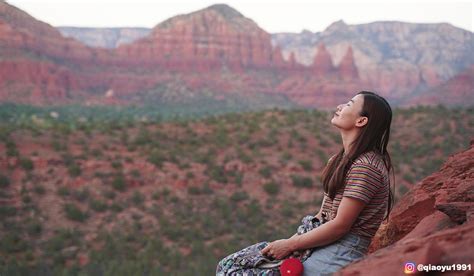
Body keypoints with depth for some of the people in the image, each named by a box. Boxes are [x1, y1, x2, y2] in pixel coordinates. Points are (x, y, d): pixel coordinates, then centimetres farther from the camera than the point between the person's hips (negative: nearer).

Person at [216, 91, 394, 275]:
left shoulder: (364, 167, -14)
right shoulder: (340, 160, 18)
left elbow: (340, 225, -17)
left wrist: (290, 245, -12)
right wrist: (290, 241, 4)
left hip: (342, 253, -9)